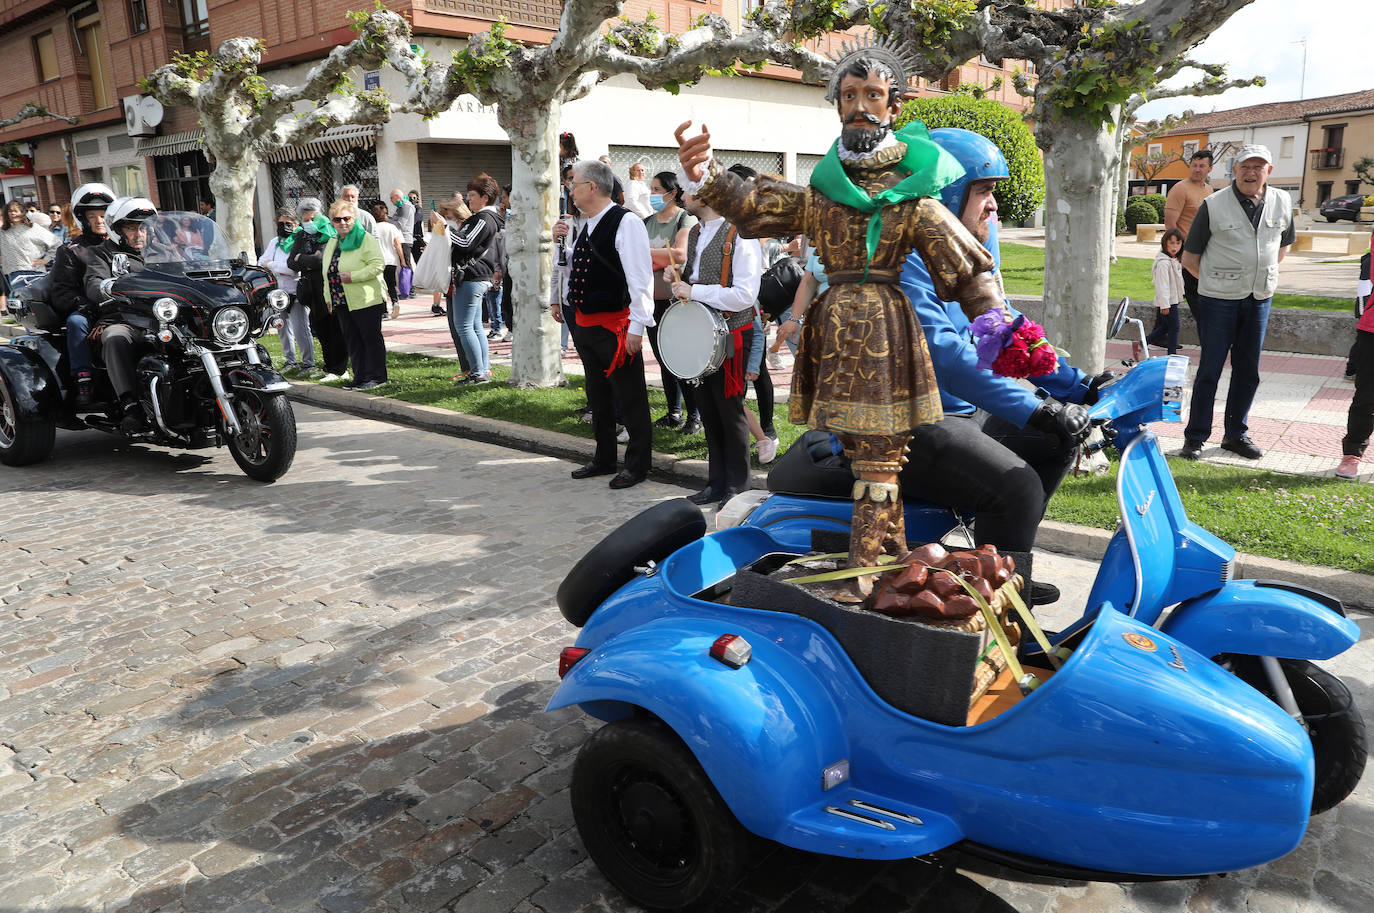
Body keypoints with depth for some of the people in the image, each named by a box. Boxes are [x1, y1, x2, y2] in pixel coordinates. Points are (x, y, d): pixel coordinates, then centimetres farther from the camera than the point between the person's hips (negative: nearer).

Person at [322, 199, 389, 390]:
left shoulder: (365, 239, -7)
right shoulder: (332, 242, 17)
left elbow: (377, 265, -17)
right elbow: (328, 272, 23)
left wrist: (354, 276, -21)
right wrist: (329, 297, 16)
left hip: (366, 301, -8)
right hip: (342, 302, 8)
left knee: (371, 338, -1)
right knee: (352, 340, 10)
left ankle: (376, 376, 5)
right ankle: (360, 376, 17)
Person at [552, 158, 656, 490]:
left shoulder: (626, 223, -15)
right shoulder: (586, 225, 13)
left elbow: (641, 277, -20)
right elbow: (573, 269, 24)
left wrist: (637, 326, -23)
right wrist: (561, 241, 9)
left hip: (616, 325, -9)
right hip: (585, 324, 9)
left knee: (630, 399, 2)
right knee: (598, 396, 19)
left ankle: (637, 465, 13)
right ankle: (604, 459, 32)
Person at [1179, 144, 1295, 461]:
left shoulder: (1282, 203, 4)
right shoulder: (1213, 206, -8)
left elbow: (1283, 247, 21)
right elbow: (1189, 259, -3)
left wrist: (1263, 275, 13)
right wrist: (1217, 281, 2)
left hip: (1260, 299, 5)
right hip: (1219, 300, -4)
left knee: (1248, 371, 10)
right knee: (1210, 369, -2)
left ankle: (1236, 434, 23)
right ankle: (1195, 437, 7)